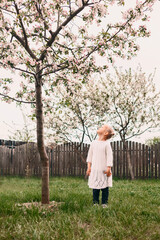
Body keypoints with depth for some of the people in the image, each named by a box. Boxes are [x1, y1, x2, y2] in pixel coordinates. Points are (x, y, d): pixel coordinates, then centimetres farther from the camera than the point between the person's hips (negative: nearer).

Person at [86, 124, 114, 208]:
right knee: (95, 187, 7)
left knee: (104, 187, 3)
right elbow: (90, 155, 12)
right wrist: (89, 167, 9)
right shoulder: (93, 143, 7)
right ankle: (95, 202, 17)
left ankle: (104, 203, 14)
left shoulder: (107, 143, -7)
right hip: (94, 169, 4)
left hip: (104, 170, -3)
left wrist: (108, 168, -12)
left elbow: (109, 157, -8)